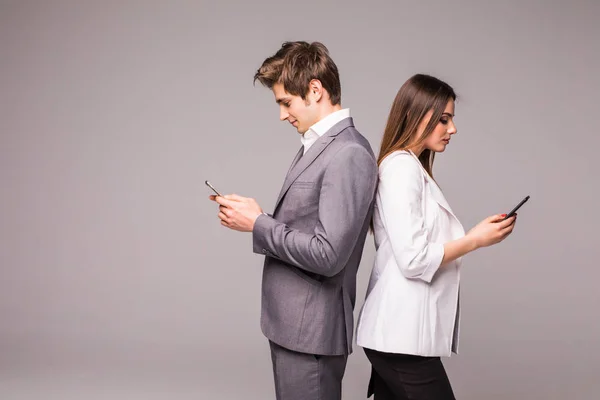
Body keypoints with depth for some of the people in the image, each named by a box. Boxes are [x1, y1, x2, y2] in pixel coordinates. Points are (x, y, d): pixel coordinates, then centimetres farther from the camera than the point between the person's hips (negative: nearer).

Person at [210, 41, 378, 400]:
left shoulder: (348, 155, -20)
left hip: (311, 329, -9)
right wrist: (253, 215, -1)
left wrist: (258, 224, -16)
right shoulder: (320, 144, 11)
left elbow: (328, 254, -25)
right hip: (293, 322, 9)